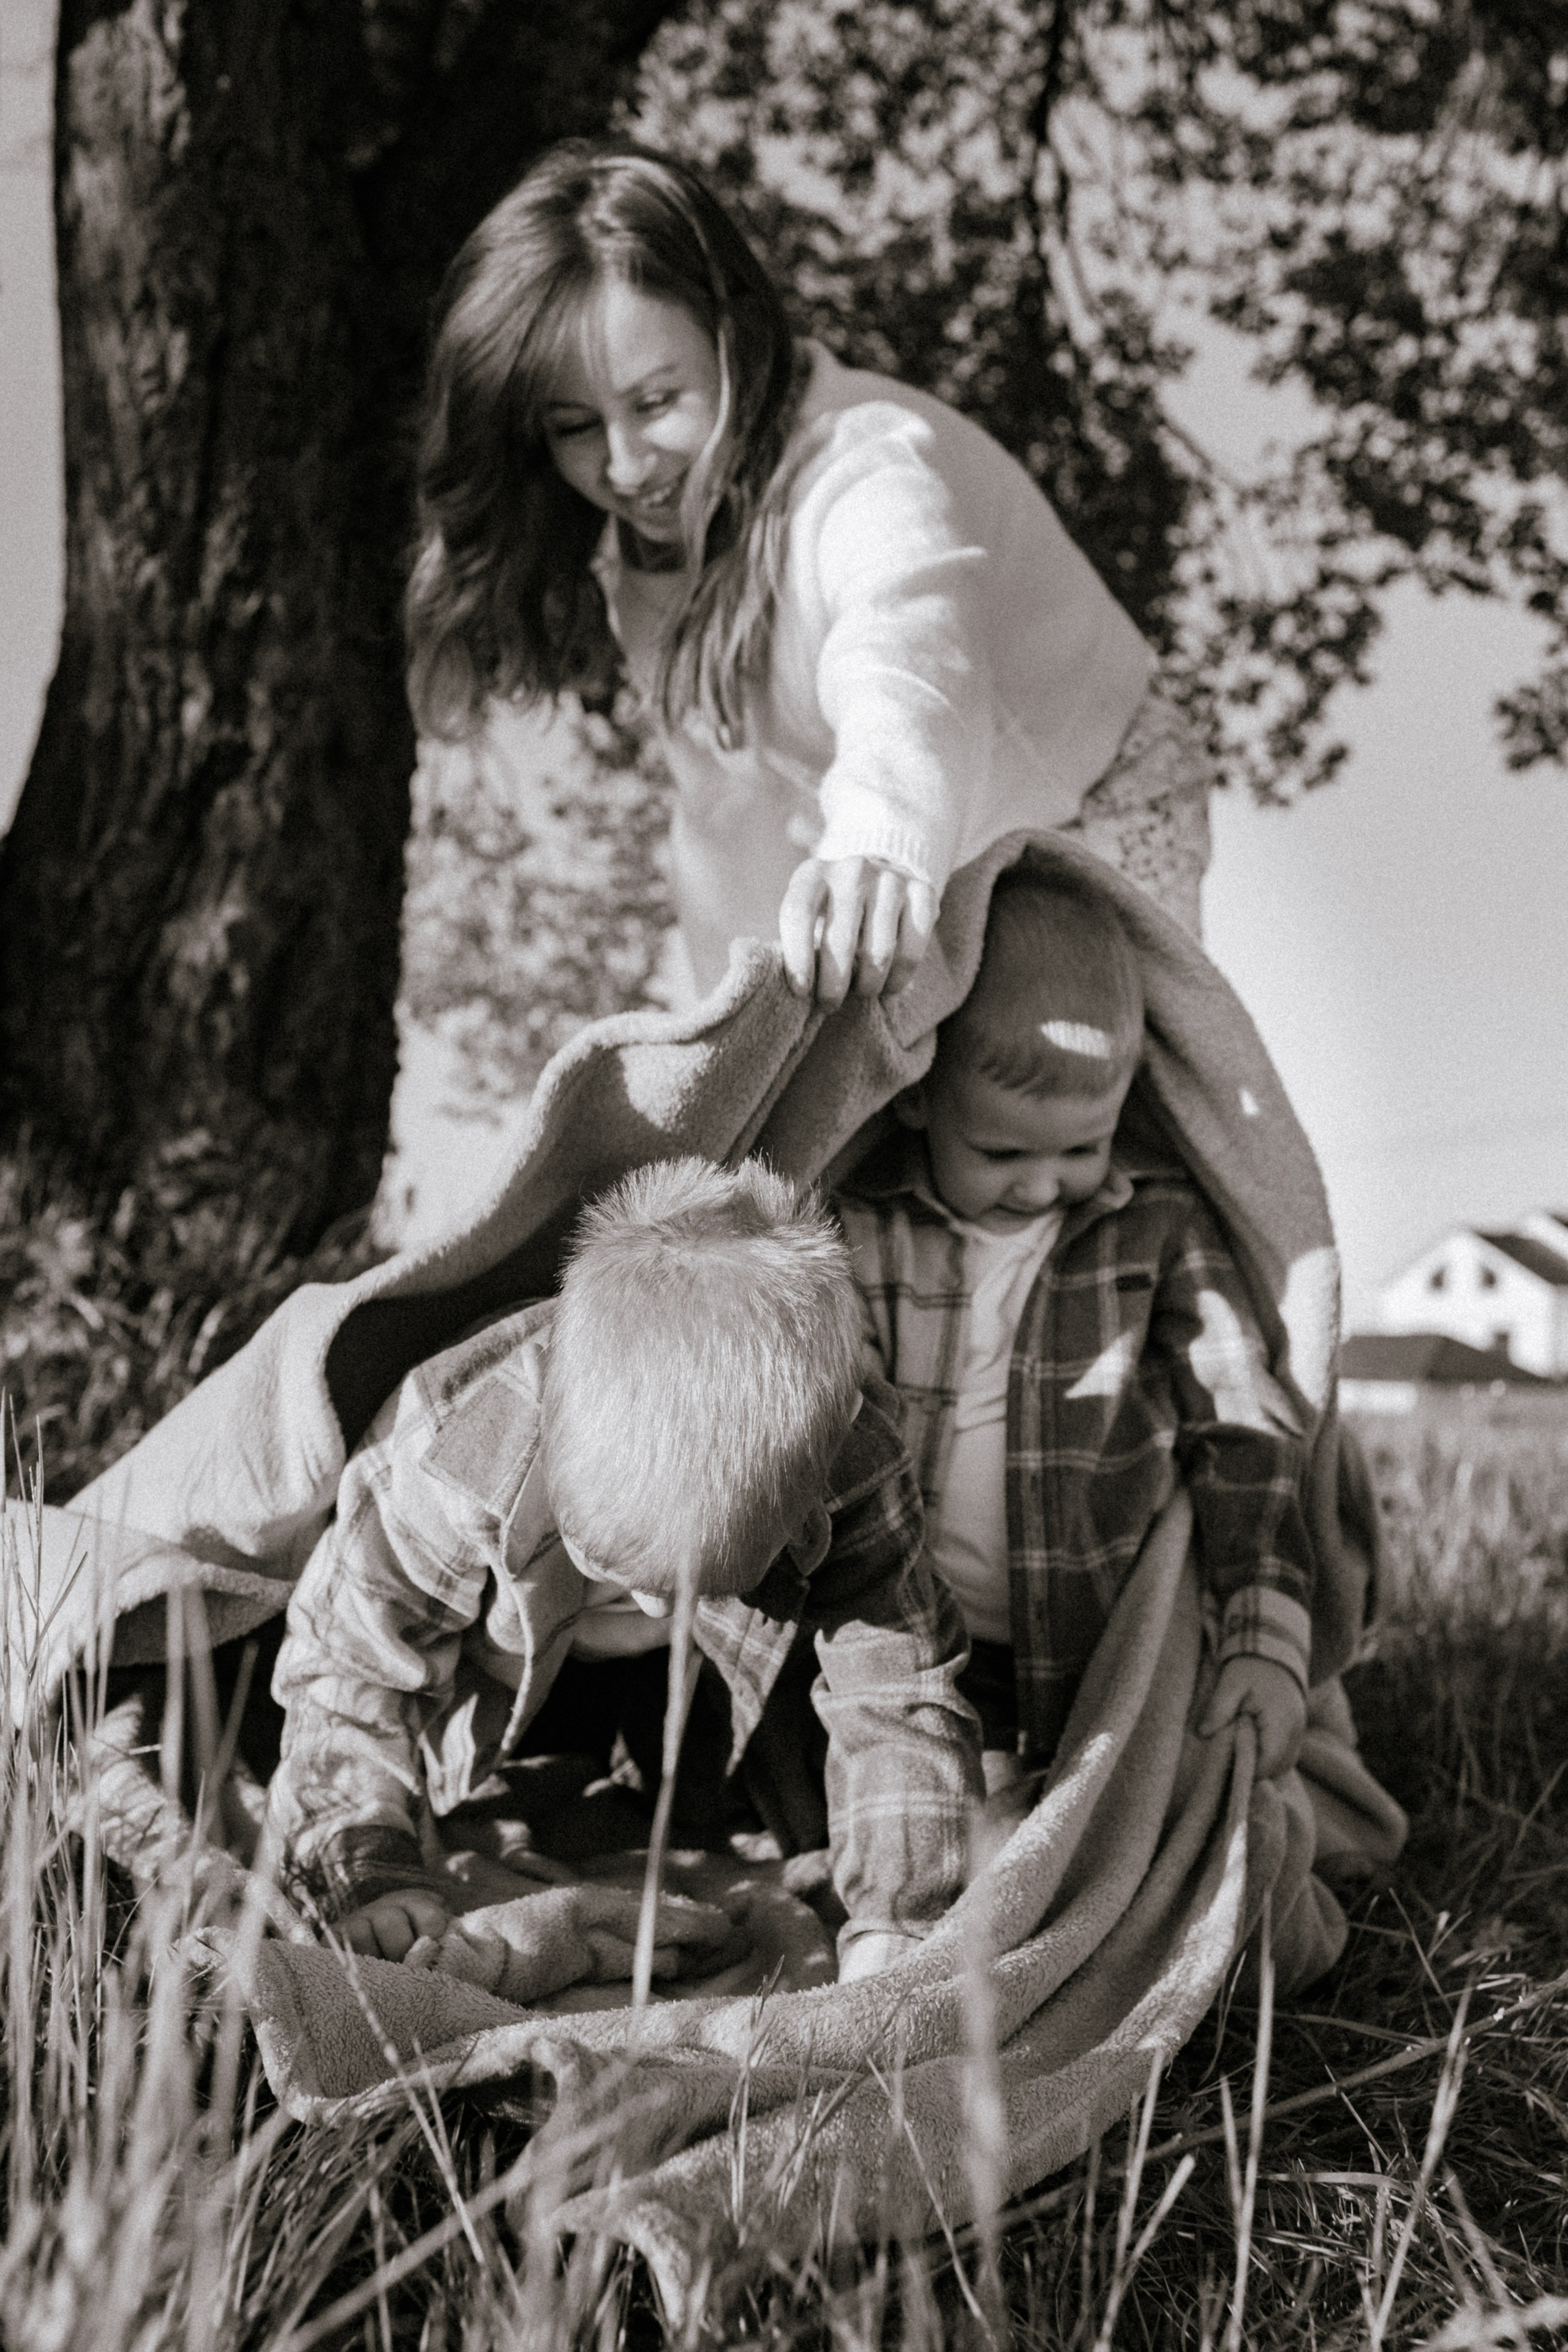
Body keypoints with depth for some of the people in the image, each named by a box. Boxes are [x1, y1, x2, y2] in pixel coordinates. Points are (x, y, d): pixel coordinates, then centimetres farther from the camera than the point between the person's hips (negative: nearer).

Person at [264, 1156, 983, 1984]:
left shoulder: (851, 1470, -40)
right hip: (494, 1647, -1)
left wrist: (892, 1926, -41)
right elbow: (344, 1665, -29)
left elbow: (900, 1699, -32)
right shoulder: (448, 1471, -45)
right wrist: (367, 1876, -36)